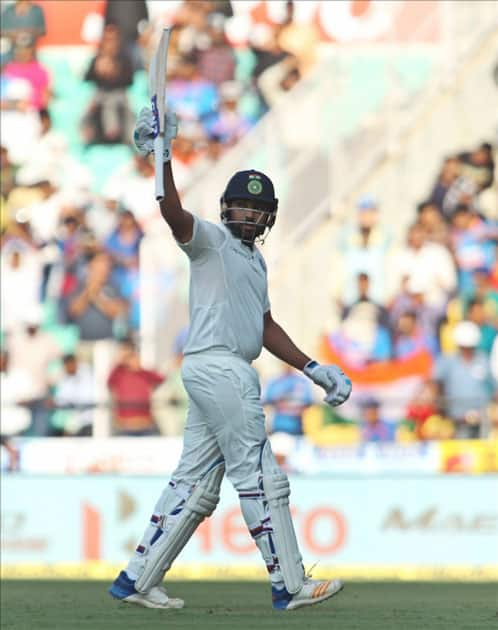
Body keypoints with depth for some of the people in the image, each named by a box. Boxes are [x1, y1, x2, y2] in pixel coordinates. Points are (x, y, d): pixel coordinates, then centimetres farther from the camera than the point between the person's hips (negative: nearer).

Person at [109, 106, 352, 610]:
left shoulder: (255, 260, 24)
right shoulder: (210, 239, -2)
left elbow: (266, 326, 28)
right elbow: (174, 213, -23)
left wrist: (312, 369, 22)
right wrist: (162, 159, -37)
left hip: (226, 374, 9)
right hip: (217, 366, -9)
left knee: (195, 485, 7)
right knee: (260, 477, -6)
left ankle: (137, 580, 9)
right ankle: (289, 586, -2)